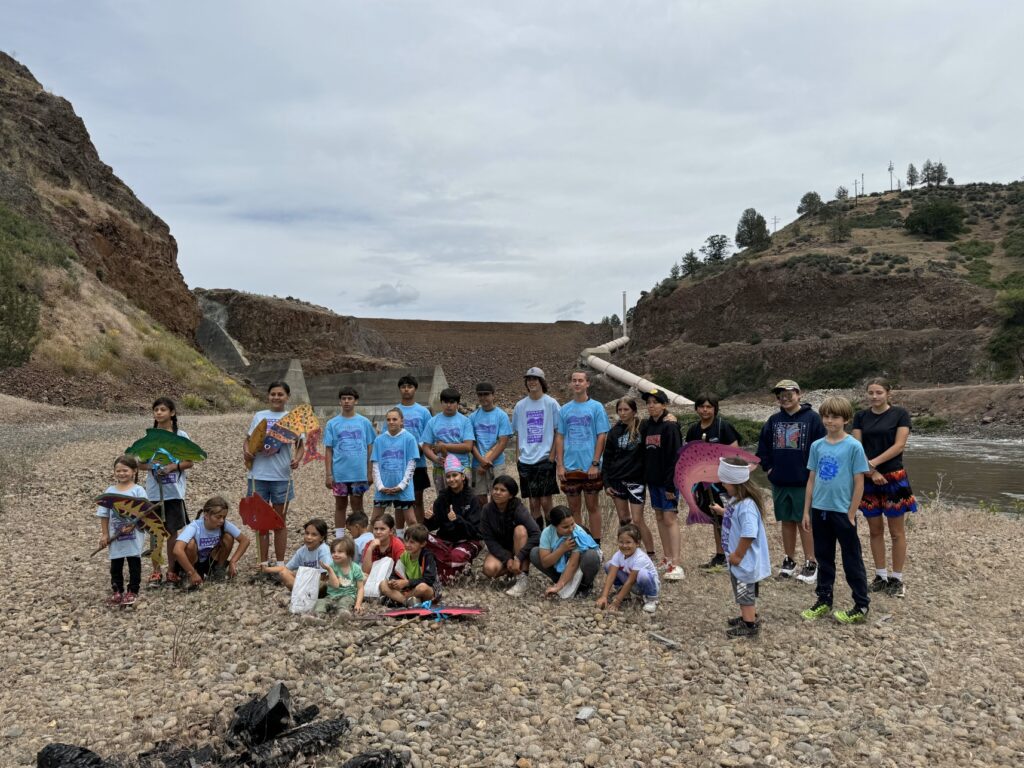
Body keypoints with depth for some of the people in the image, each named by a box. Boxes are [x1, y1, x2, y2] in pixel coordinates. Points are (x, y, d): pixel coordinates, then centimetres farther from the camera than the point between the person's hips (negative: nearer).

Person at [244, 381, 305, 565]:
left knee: (280, 521, 7)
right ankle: (264, 562, 17)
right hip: (258, 475, 2)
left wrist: (297, 459, -17)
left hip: (281, 476, -2)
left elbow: (300, 444, 3)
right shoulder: (259, 416, 8)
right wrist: (246, 451, -11)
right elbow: (248, 439, 11)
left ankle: (280, 563, 16)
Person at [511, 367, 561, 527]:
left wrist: (552, 456, -8)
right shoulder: (520, 406, 9)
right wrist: (517, 457, 5)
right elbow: (518, 434, 13)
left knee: (545, 501, -4)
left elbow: (558, 432, -1)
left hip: (545, 459, -3)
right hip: (526, 461, 3)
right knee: (533, 503, 7)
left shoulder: (551, 403, -1)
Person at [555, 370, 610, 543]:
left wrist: (595, 464, -11)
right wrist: (560, 465, 0)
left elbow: (602, 437, -5)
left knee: (592, 506, 5)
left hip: (591, 468, -3)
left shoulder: (596, 407, -1)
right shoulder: (564, 409, 8)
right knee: (574, 508, 9)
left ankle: (596, 545, 14)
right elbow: (559, 438, 8)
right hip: (570, 468, 3)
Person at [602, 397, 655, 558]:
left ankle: (651, 554, 7)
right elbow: (607, 458, 7)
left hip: (636, 480, -4)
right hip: (617, 480, 4)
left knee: (637, 520, -5)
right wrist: (606, 482, 3)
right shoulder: (614, 431, 4)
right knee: (623, 519, 10)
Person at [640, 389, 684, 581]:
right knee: (659, 517, 12)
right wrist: (645, 477, 9)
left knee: (670, 518, -10)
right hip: (652, 479, 7)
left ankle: (676, 565, -10)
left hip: (667, 480, -7)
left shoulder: (670, 426, -13)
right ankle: (667, 559, 22)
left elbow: (675, 457, -16)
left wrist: (671, 485, -19)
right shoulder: (646, 425, 8)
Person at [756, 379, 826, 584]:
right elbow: (763, 445, 15)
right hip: (779, 481, 5)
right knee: (786, 521, 12)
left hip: (803, 482, -5)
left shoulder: (812, 418, -7)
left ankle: (810, 563, 9)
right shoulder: (774, 420, 8)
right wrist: (767, 467, 7)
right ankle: (789, 561, 22)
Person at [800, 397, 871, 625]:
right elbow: (811, 480, 8)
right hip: (819, 510, 5)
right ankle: (824, 601, 27)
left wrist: (851, 514, -10)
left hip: (843, 512, -4)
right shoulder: (817, 446, 3)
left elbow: (859, 483, -8)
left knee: (852, 560, 6)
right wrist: (806, 511, 6)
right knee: (823, 558, 15)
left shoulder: (853, 446, -9)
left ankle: (862, 606, 17)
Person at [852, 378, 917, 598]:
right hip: (868, 479, 3)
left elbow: (899, 445, -10)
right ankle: (881, 576, 21)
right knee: (875, 530, 10)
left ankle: (897, 579, 13)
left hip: (894, 478, -3)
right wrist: (871, 472, -12)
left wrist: (873, 463, -17)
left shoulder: (900, 414, -2)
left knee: (896, 531, 3)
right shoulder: (861, 417, 6)